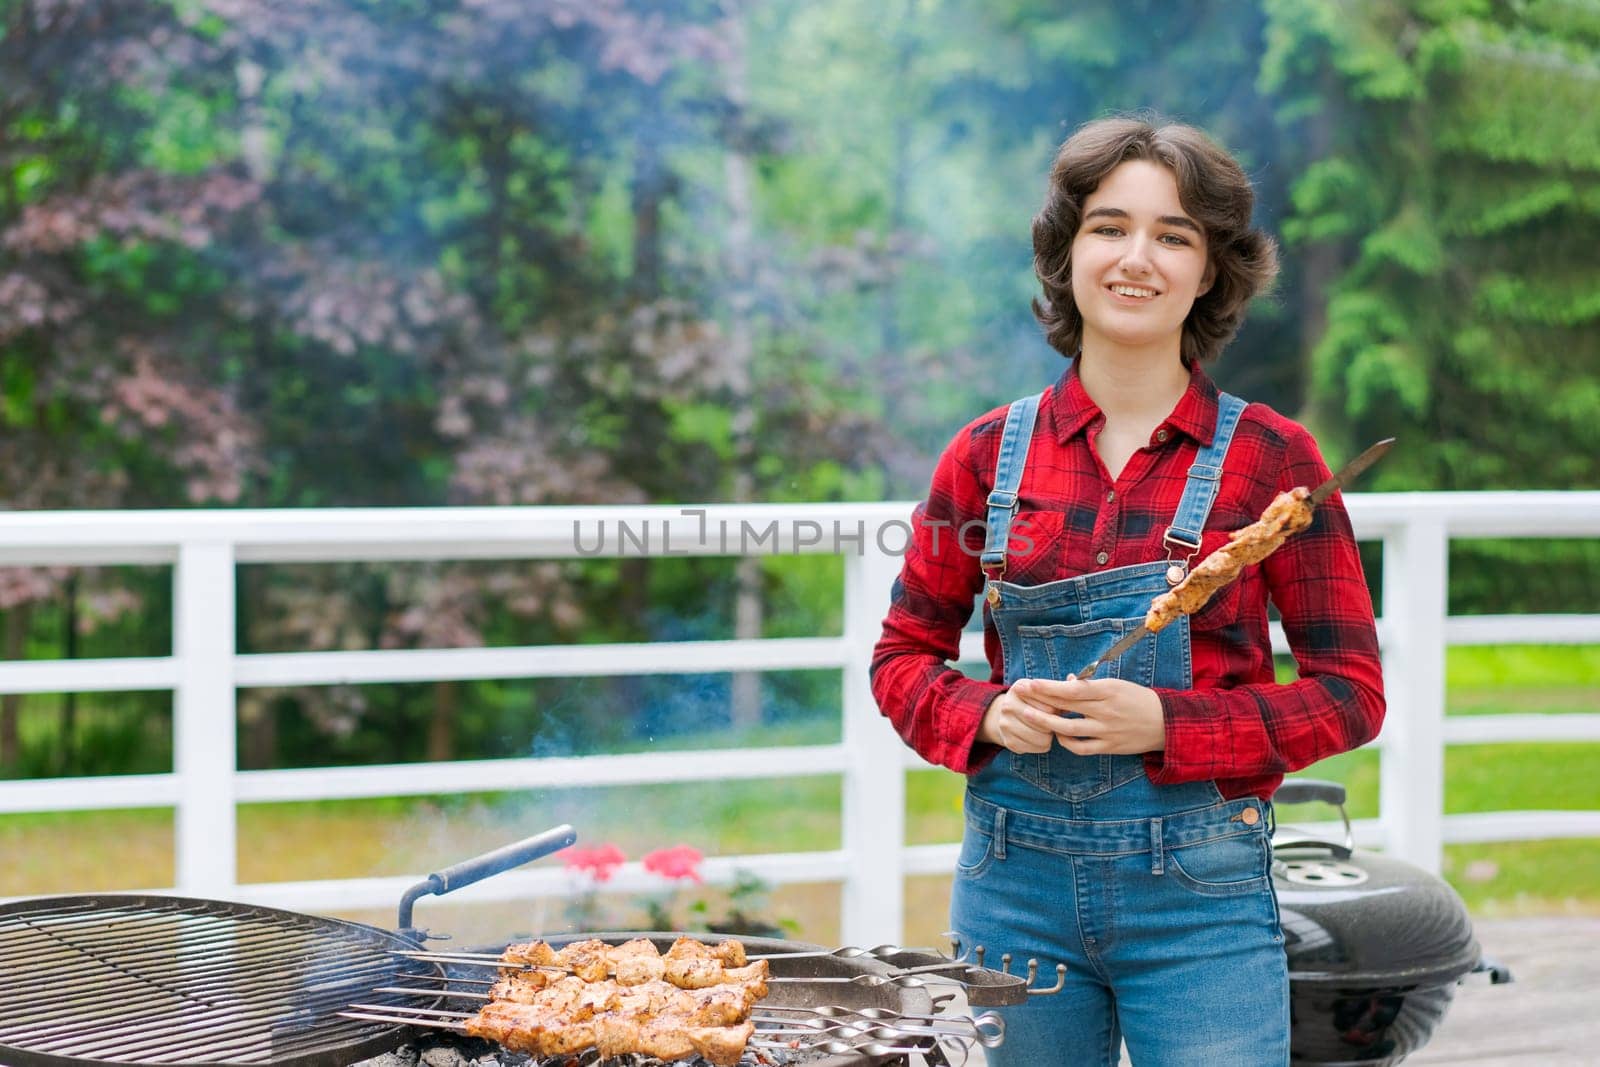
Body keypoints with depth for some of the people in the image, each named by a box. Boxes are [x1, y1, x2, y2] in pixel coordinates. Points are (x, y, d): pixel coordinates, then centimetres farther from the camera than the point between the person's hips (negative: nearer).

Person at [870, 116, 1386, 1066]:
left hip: (1198, 889, -2)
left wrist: (1165, 724, -15)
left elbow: (1350, 692, -1)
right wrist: (988, 715, -10)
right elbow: (903, 658, 12)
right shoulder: (990, 454, 4)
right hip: (1015, 880, 2)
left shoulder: (1269, 457, -2)